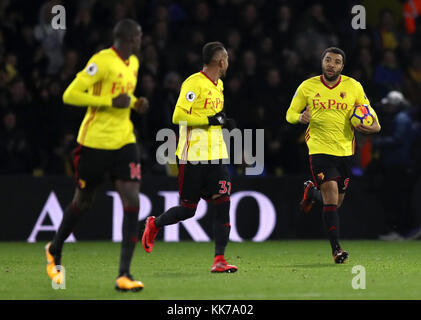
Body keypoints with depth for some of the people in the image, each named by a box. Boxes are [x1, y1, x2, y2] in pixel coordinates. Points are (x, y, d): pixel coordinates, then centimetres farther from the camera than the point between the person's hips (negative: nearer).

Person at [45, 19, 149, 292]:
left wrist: (136, 103, 6)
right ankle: (55, 251, 38)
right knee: (83, 202, 9)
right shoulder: (102, 61, -15)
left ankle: (124, 274, -10)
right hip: (95, 143, -6)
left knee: (132, 202, -10)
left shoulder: (133, 63, 11)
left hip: (124, 141, 6)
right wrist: (111, 101, -23)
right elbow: (70, 95, -18)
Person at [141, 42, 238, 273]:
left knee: (222, 203, -7)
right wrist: (210, 120, -19)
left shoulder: (218, 85, 16)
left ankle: (219, 260, -7)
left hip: (215, 155, 7)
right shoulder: (193, 83, -12)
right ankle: (154, 224, 32)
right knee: (188, 209, 2)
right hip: (192, 156, -7)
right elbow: (178, 116, -18)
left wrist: (223, 121, 10)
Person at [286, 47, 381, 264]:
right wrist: (300, 117, -15)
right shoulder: (307, 87, 0)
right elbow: (290, 113, 9)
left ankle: (311, 191, 46)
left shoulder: (353, 87, 2)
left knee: (336, 201, 13)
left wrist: (372, 127, -13)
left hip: (345, 150, 3)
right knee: (331, 198, -16)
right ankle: (336, 249, -12)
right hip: (320, 149, -3)